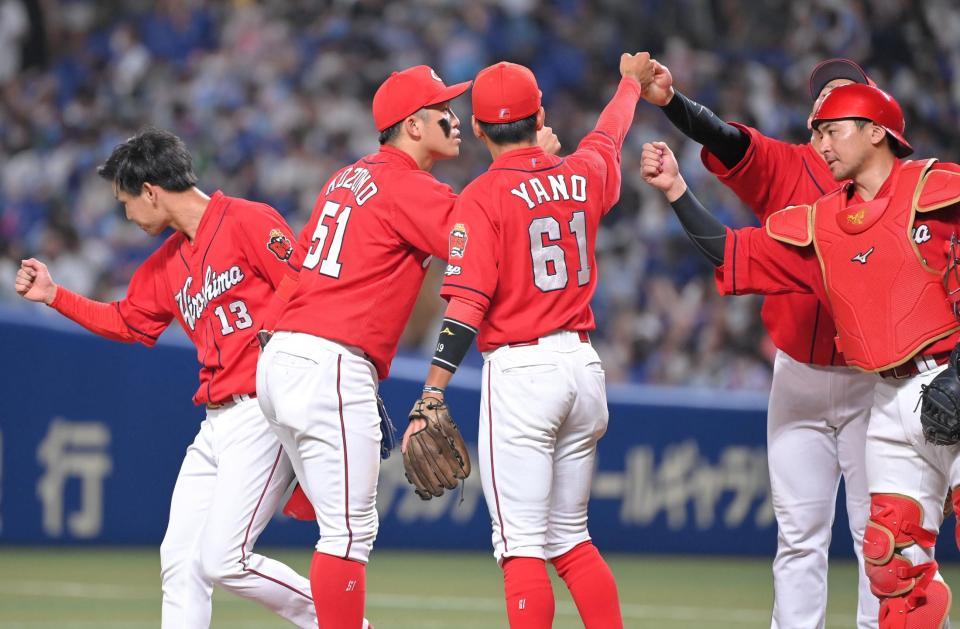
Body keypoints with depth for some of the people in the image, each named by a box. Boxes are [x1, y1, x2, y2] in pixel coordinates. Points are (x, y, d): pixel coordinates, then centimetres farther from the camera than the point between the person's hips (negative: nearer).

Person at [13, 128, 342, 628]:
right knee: (180, 560, 5)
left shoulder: (249, 222, -8)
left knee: (223, 560, -15)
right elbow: (126, 322, 33)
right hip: (215, 425, 9)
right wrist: (53, 296, 29)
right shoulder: (166, 262, 18)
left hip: (265, 414, -9)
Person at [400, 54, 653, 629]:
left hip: (519, 370, -6)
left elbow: (466, 306, -16)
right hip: (585, 366, 6)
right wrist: (632, 81, 53)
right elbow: (610, 133, 31)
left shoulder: (485, 197, -9)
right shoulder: (585, 175, 7)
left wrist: (431, 398, -18)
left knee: (522, 543, -7)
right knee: (571, 537, 15)